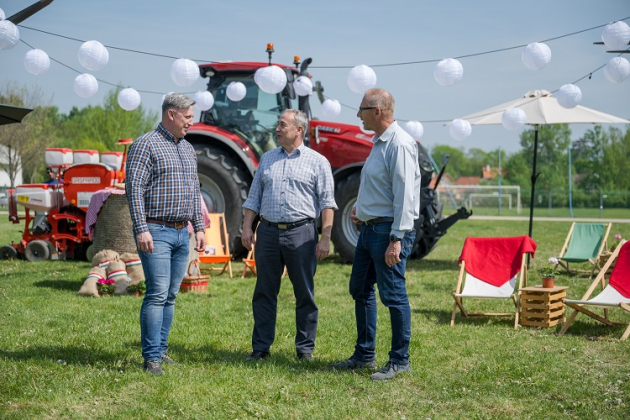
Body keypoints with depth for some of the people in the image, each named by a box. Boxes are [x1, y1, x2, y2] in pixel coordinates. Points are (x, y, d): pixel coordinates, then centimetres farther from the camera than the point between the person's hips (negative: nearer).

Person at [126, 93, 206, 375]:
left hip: (182, 233, 7)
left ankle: (161, 350, 14)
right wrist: (141, 229, -19)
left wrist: (199, 227, 16)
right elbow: (134, 188, -12)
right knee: (157, 294, -12)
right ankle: (152, 358, -10)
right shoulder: (146, 145, -6)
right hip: (156, 232, -7)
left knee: (170, 296, 8)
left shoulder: (188, 149, 17)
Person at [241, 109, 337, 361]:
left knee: (305, 294, 3)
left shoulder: (317, 162, 2)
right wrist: (247, 227, 4)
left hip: (301, 233, -3)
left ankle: (305, 348, 12)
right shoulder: (267, 159, 14)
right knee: (264, 293, 6)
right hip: (268, 231, 4)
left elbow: (327, 203, -2)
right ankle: (261, 347, 14)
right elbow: (254, 198, 16)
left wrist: (325, 238, -10)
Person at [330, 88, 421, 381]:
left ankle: (400, 361, 7)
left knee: (393, 296, -4)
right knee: (360, 290, 15)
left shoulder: (399, 145, -16)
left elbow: (404, 195, -21)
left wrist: (396, 239, -24)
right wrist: (361, 207, 13)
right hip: (369, 226, 11)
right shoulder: (379, 143, 15)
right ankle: (364, 356, 26)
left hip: (389, 230, -11)